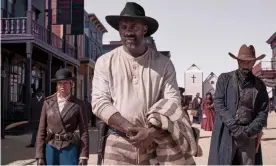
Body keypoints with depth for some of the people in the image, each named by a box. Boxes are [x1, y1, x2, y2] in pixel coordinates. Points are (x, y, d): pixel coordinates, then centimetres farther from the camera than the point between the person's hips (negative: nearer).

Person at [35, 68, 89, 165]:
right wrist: (40, 156, 0)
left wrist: (83, 157, -9)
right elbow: (41, 130, 5)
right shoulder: (48, 102, 6)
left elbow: (84, 132, -3)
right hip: (51, 149, 2)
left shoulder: (78, 104, -1)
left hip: (70, 150, -2)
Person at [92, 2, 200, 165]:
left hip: (155, 143, 1)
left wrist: (152, 132, -19)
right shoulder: (105, 62, 1)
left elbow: (173, 101, -4)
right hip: (119, 144, 0)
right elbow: (99, 101, -5)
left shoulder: (163, 63, 1)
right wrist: (129, 128, -16)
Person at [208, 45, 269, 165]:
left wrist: (248, 131, -10)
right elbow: (218, 105, -4)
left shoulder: (259, 85, 10)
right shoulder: (225, 79, 4)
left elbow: (263, 112, 5)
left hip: (248, 136, 2)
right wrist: (235, 128, -13)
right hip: (226, 133, -2)